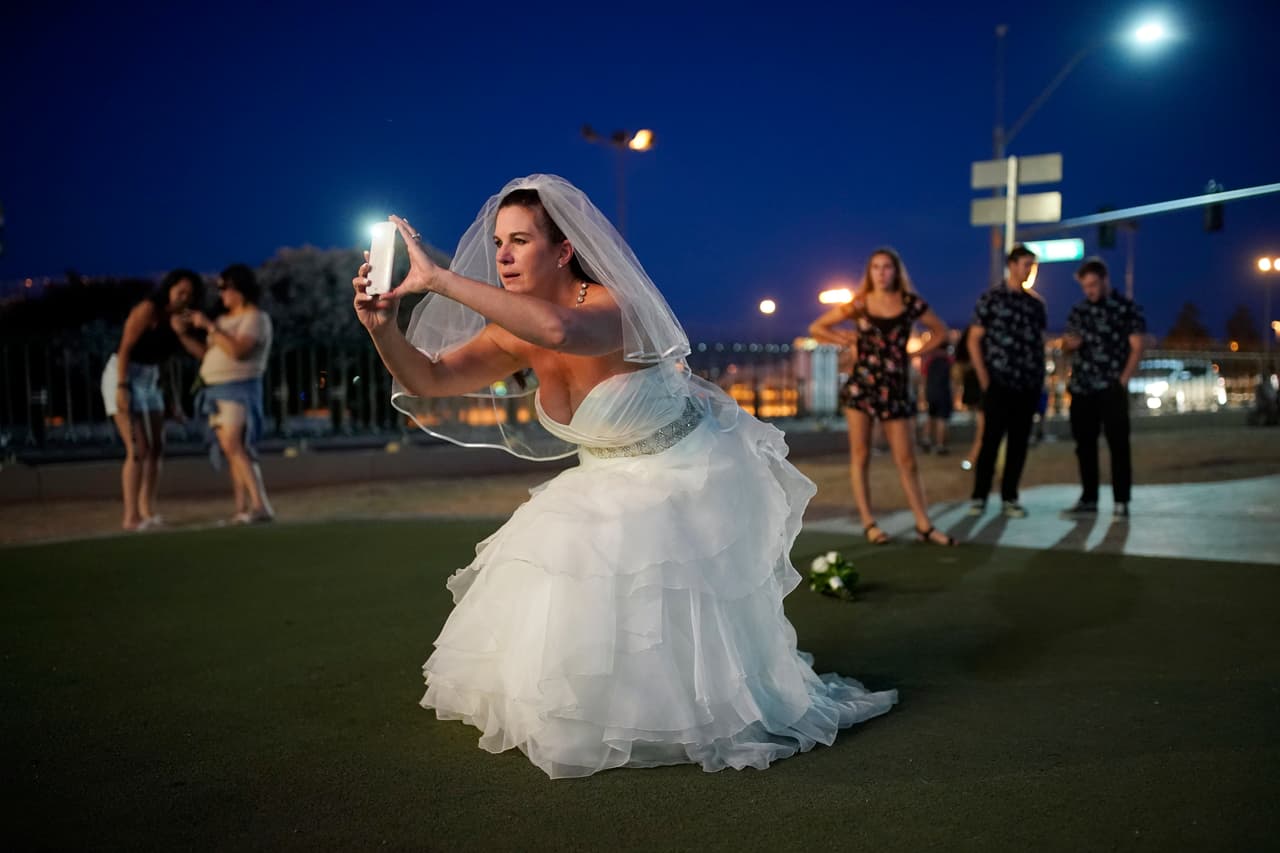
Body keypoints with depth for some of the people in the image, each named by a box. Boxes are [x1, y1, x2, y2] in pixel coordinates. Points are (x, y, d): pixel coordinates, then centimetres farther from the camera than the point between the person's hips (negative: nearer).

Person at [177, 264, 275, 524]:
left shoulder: (255, 317, -5)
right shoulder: (224, 319, 20)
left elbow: (237, 351, -20)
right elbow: (208, 354, 17)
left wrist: (209, 326, -16)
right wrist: (186, 335, 7)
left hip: (238, 389, -8)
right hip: (216, 391, 8)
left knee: (233, 446, -20)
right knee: (230, 450, 2)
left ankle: (260, 505, -25)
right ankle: (242, 509, 2)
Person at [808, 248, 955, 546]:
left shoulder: (911, 303, 2)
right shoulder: (858, 304, 1)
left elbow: (940, 332, 15)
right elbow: (816, 328, 8)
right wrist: (844, 339, -3)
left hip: (895, 387, 1)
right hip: (861, 385, 0)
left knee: (907, 460, 3)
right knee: (860, 455, 1)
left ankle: (924, 526, 8)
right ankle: (868, 523, 8)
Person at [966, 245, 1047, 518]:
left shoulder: (1035, 302, 12)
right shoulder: (991, 298, -1)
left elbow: (1040, 339, 18)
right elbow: (974, 340, -3)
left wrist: (1040, 376, 6)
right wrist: (984, 378, -9)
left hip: (1029, 385, 4)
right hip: (999, 383, -4)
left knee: (1019, 442, 6)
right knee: (991, 439, -3)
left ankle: (1009, 497, 14)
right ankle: (979, 496, 6)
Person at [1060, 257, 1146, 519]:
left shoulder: (1128, 308, -1)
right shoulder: (1079, 310, 13)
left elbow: (1137, 347, -5)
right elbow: (1067, 346, 21)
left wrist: (1123, 381, -14)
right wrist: (1069, 343, -4)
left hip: (1111, 389, -5)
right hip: (1081, 389, 5)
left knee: (1118, 445, -3)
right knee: (1084, 445, 8)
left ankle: (1121, 502, 1)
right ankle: (1088, 499, 16)